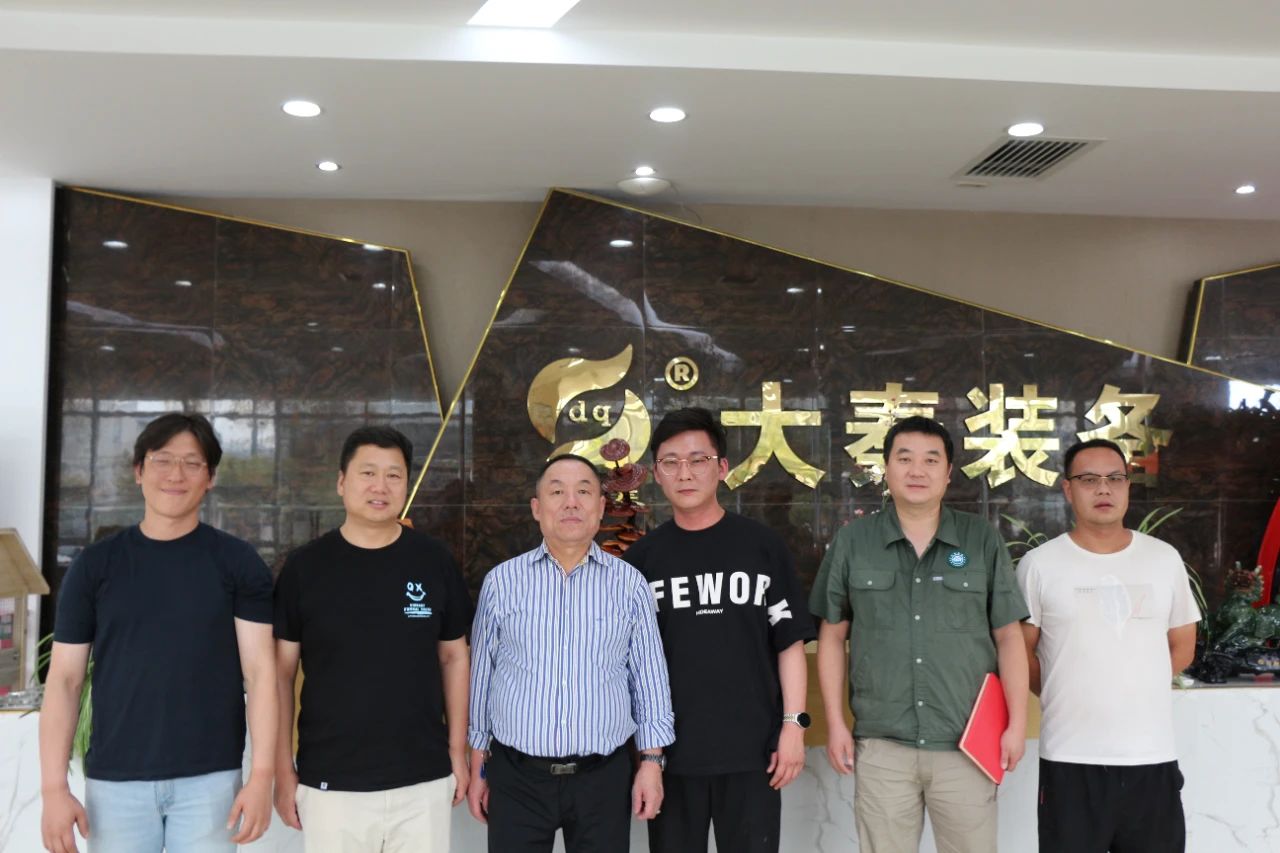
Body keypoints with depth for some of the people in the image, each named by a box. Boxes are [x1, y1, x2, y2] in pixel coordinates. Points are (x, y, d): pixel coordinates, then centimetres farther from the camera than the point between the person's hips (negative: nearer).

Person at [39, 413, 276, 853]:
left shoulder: (238, 563, 0)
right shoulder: (95, 564, 4)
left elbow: (260, 671, -4)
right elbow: (64, 679, 3)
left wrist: (261, 776, -11)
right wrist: (54, 787, -3)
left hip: (210, 778, -1)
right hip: (114, 779, 1)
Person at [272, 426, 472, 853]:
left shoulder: (435, 561, -1)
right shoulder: (304, 566, -3)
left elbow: (454, 657, 7)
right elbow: (281, 672, 1)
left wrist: (457, 750, 5)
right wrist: (283, 770, -1)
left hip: (423, 781, 1)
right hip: (329, 783, -1)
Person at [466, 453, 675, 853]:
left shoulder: (630, 584, 1)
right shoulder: (501, 581, 2)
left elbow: (650, 677, 5)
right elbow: (481, 675, 7)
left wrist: (652, 761, 1)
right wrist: (477, 765, 8)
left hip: (603, 777, 0)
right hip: (516, 777, 0)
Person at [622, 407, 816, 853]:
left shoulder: (763, 545, 0)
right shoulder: (641, 557, 4)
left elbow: (790, 643, 2)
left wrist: (793, 724, -5)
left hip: (753, 749, -1)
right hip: (670, 750, 1)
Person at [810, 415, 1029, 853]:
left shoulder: (983, 540, 3)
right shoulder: (852, 541, 3)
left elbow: (1009, 638, 5)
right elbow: (833, 637, 7)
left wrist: (1017, 724, 0)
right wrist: (835, 723, 2)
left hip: (967, 746, 0)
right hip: (881, 745, 0)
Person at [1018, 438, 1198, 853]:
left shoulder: (1164, 558, 8)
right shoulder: (1039, 564, -1)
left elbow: (1182, 645, 15)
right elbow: (1019, 650, 4)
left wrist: (1140, 689, 7)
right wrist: (1063, 697, 0)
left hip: (1153, 755, 3)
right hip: (1071, 758, -2)